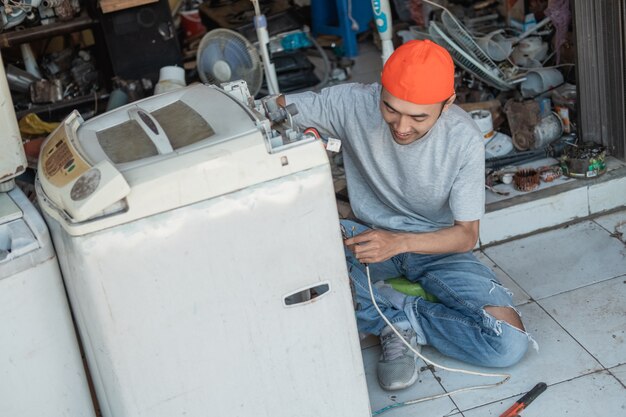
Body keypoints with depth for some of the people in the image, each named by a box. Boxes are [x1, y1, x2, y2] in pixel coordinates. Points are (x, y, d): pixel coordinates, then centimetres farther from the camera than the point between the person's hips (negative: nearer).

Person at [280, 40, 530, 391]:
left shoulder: (465, 140, -20)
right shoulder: (352, 103, -18)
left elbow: (466, 235, -17)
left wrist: (398, 242, -35)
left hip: (438, 246, -1)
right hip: (372, 238, 1)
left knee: (510, 344, -25)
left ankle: (398, 319, -7)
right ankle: (404, 313, -18)